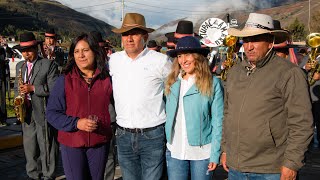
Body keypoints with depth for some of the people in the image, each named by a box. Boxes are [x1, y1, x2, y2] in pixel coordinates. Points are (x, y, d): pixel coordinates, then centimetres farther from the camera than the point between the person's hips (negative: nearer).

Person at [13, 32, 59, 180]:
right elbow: (17, 87, 22)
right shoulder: (20, 66, 14)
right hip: (26, 112, 6)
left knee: (46, 148, 0)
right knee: (29, 148, 14)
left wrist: (33, 88, -19)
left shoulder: (48, 65, -6)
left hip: (44, 113, -6)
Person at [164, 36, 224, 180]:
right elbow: (169, 116, 9)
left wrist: (215, 154, -11)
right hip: (174, 151, 3)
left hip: (202, 152, -3)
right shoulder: (172, 83, 4)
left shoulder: (213, 83, -8)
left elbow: (218, 121, -8)